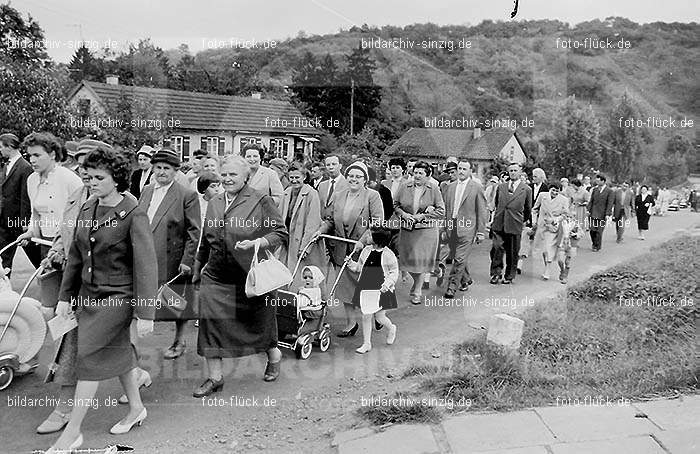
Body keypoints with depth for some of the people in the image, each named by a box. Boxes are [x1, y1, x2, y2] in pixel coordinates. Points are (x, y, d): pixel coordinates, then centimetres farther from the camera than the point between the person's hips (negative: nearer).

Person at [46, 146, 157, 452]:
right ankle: (136, 409, 35)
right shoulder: (86, 210, 5)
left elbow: (145, 266, -17)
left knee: (90, 355, -7)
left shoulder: (133, 215, -16)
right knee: (117, 351, 17)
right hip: (89, 294, 7)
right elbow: (75, 256, 12)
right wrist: (65, 296, 11)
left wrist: (145, 313, -19)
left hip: (118, 295, -7)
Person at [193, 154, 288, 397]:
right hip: (216, 277, 4)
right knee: (210, 323, -2)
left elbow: (281, 233, -8)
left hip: (250, 276, -4)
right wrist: (198, 268, 25)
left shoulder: (261, 200, -6)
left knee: (258, 321, 11)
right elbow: (206, 241, 21)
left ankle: (274, 356, 40)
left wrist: (255, 243, -23)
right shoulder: (214, 204, 11)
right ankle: (215, 377, 11)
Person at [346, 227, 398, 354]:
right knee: (366, 316, 4)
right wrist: (351, 263, -3)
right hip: (366, 288, 4)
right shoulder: (366, 250, 6)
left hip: (382, 290, -4)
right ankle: (366, 343, 15)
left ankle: (391, 328, 37)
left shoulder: (388, 255, -8)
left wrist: (387, 284, -17)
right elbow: (359, 267, 15)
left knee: (379, 317, 3)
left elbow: (394, 272, -4)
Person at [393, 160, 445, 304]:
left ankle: (417, 292, 15)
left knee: (422, 261, -2)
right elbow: (395, 205, 12)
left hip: (426, 230, -3)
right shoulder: (405, 187, 3)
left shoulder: (434, 189, -5)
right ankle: (417, 283, 36)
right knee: (407, 260, 8)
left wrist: (422, 216, -13)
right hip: (406, 230, 3)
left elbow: (441, 211, -5)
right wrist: (403, 214, -8)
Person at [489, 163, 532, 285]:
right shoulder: (501, 187, 12)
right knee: (496, 248, -9)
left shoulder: (526, 189, 3)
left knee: (512, 253, 6)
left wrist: (526, 221, 22)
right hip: (499, 224, 2)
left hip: (515, 226, -2)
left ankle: (509, 276, 20)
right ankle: (496, 272, 5)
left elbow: (528, 209, 15)